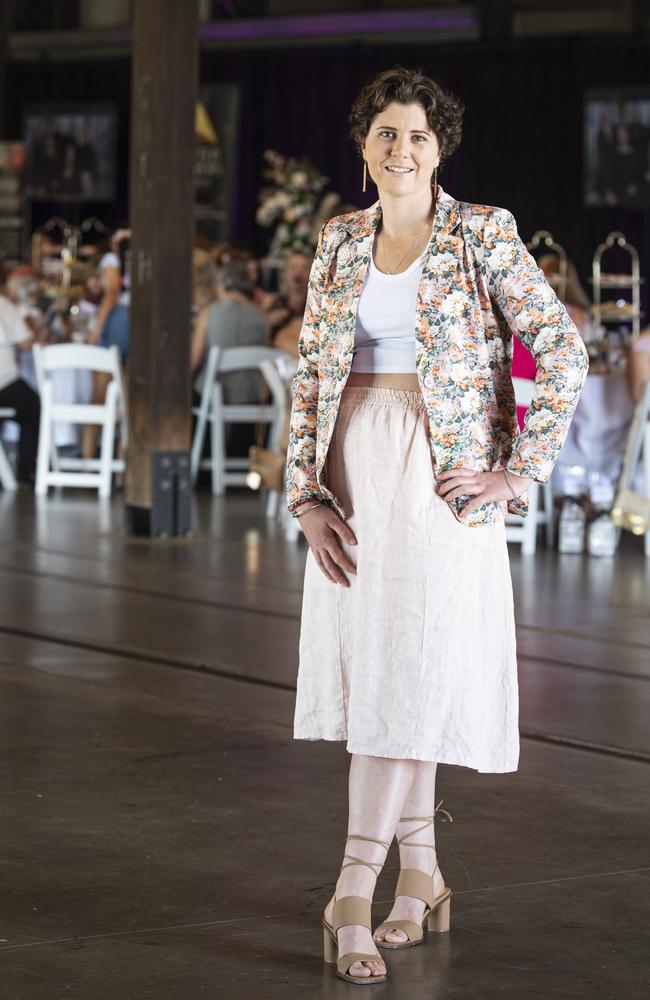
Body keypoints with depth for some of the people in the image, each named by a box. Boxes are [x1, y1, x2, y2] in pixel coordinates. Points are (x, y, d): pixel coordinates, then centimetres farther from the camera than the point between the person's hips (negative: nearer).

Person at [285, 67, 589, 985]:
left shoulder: (483, 233, -4)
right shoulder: (340, 243, 9)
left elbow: (562, 351, -6)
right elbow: (310, 373, 10)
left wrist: (517, 474, -9)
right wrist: (308, 495, 0)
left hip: (442, 470, -5)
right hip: (354, 470, 5)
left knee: (412, 668, -9)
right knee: (370, 662, 7)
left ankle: (355, 889, -9)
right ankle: (421, 879, 18)